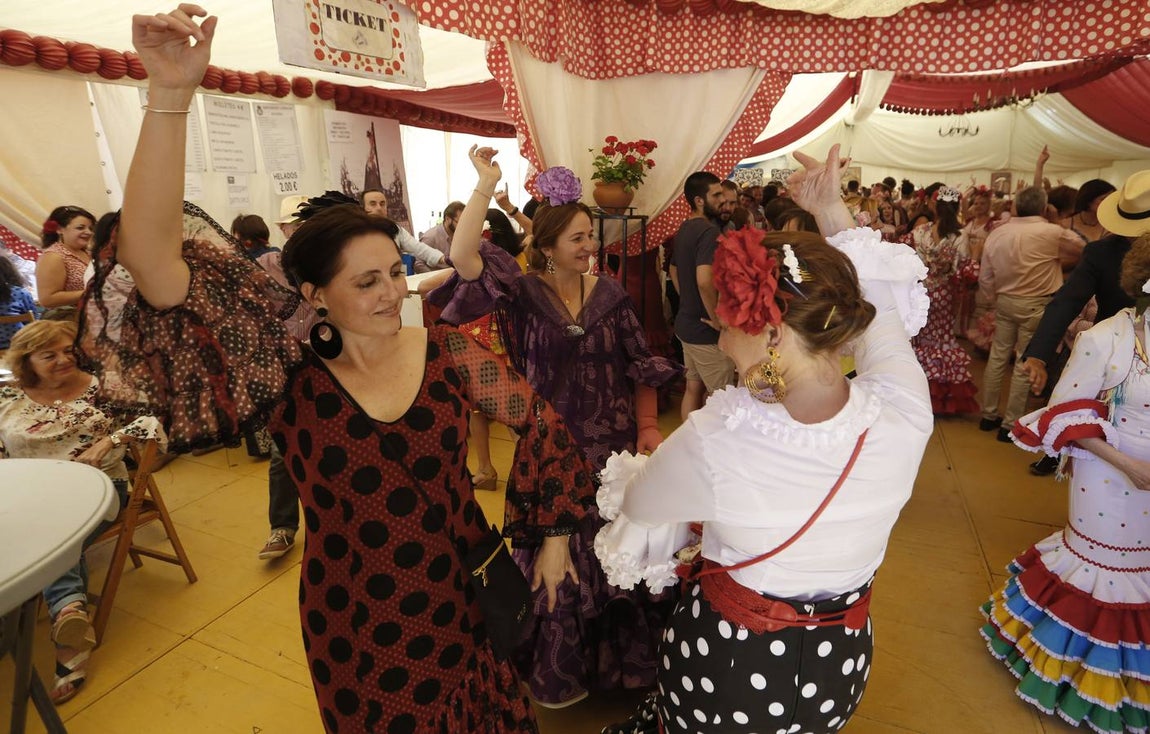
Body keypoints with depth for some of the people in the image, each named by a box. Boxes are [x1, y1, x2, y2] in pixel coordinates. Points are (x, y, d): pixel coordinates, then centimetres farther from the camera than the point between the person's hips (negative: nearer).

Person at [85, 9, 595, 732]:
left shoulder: (448, 349, -12)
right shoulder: (289, 375, -15)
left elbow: (538, 420, -3)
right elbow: (150, 259, -24)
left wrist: (554, 534, -1)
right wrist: (171, 94, -33)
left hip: (464, 598, 1)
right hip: (355, 622, 0)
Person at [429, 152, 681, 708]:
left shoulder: (610, 293, 0)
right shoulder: (523, 293, -9)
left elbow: (641, 365, 3)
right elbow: (463, 256, -25)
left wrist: (649, 426, -5)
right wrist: (485, 187, -26)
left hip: (614, 447, 3)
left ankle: (620, 655, 46)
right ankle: (559, 669, 42)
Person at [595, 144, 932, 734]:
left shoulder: (716, 440, -33)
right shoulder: (903, 417, -22)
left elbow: (636, 505, -11)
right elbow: (881, 308, 0)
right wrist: (833, 212, 4)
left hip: (723, 667, -4)